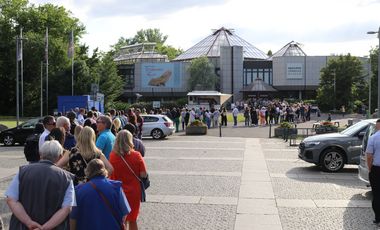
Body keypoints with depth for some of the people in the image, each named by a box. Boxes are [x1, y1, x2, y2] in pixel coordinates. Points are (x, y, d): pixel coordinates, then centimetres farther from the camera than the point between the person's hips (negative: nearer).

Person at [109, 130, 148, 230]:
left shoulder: (112, 155, -12)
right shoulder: (136, 155, -14)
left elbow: (110, 173, -4)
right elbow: (143, 175, -12)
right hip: (133, 192, -1)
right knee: (132, 220, 16)